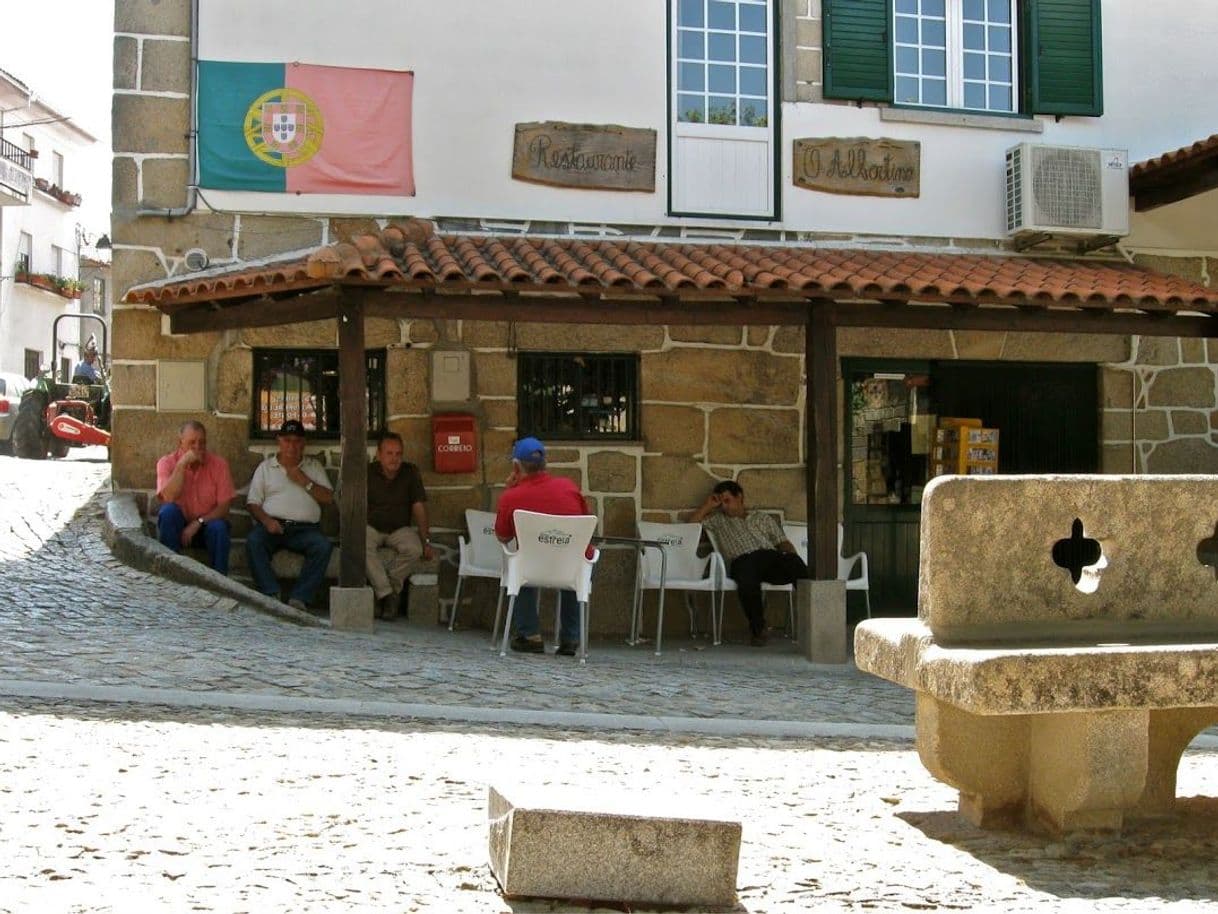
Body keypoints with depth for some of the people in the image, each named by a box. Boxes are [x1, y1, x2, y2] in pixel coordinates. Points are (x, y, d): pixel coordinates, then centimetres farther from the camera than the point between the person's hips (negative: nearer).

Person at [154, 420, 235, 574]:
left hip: (206, 525, 0)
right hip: (177, 526, 0)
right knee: (168, 510, -29)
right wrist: (182, 465, -25)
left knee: (218, 527, -32)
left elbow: (224, 507, -10)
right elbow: (168, 498, -24)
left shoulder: (219, 464, -7)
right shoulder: (166, 463, -7)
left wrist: (198, 523, -21)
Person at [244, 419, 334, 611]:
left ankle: (299, 599, -35)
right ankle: (272, 596, -38)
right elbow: (253, 502, 11)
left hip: (305, 528, 0)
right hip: (273, 525, 0)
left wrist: (304, 481, 0)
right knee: (253, 541, -33)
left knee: (323, 545, -32)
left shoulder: (314, 466, 21)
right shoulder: (265, 467, 19)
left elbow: (328, 499, 11)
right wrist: (266, 520, -9)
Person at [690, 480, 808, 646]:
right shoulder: (718, 520, 33)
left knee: (796, 564, -35)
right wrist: (708, 505, 26)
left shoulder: (763, 518, 32)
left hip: (771, 555, 1)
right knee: (747, 582, -40)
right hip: (742, 560, -1)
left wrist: (792, 556, 0)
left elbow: (782, 542, 20)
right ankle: (758, 630, -25)